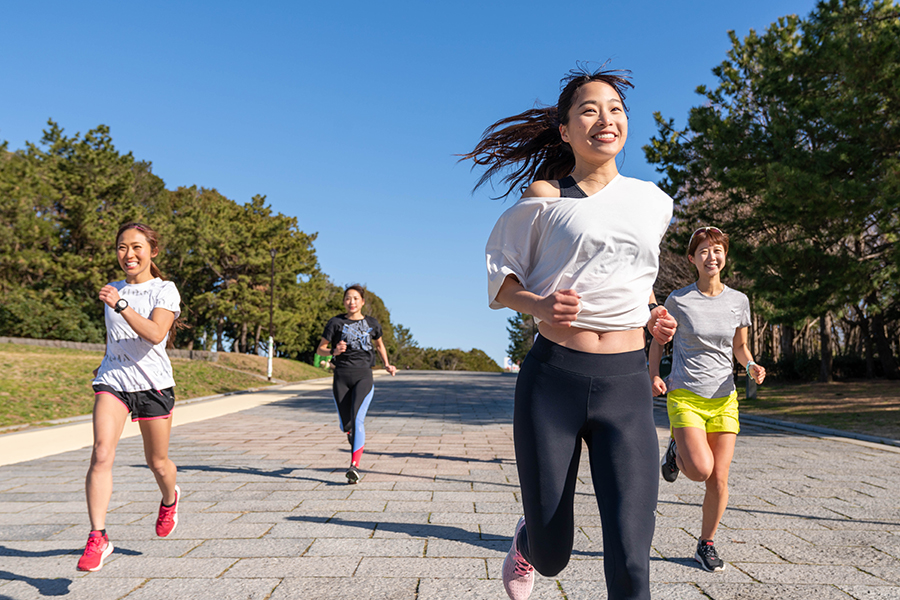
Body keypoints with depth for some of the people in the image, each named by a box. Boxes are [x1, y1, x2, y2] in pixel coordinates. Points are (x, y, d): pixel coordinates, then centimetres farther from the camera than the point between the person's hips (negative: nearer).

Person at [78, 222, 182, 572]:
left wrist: (120, 305, -30)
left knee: (157, 463, 10)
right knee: (101, 455, -17)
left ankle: (170, 499, 42)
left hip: (153, 385, -3)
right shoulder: (115, 291, 12)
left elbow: (155, 334, -23)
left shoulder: (164, 290, -5)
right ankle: (98, 538, -12)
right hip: (112, 381, 3)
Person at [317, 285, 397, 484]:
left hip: (363, 376, -1)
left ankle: (354, 467, -18)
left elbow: (379, 344, 27)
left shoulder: (372, 323, 9)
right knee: (345, 424, 7)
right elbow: (320, 349, 5)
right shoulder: (336, 322, 3)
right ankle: (356, 440, 44)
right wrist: (334, 351, -16)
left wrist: (387, 365, 14)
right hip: (342, 376, 1)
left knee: (357, 420, -18)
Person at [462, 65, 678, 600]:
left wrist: (652, 315, 8)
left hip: (627, 384, 3)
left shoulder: (655, 202, 12)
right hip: (552, 379, -2)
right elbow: (499, 278, 3)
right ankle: (529, 542, 46)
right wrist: (538, 305, -18)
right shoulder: (544, 196, 0)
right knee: (551, 556, 9)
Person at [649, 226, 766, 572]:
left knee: (719, 479, 1)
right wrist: (654, 375, -6)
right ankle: (676, 450, 17)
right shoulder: (678, 300, -4)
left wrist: (751, 366, -6)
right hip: (685, 395, -3)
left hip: (724, 398, 3)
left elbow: (740, 346, 15)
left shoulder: (738, 301, 4)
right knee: (700, 470, -19)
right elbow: (658, 339, 8)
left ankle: (706, 545, 22)